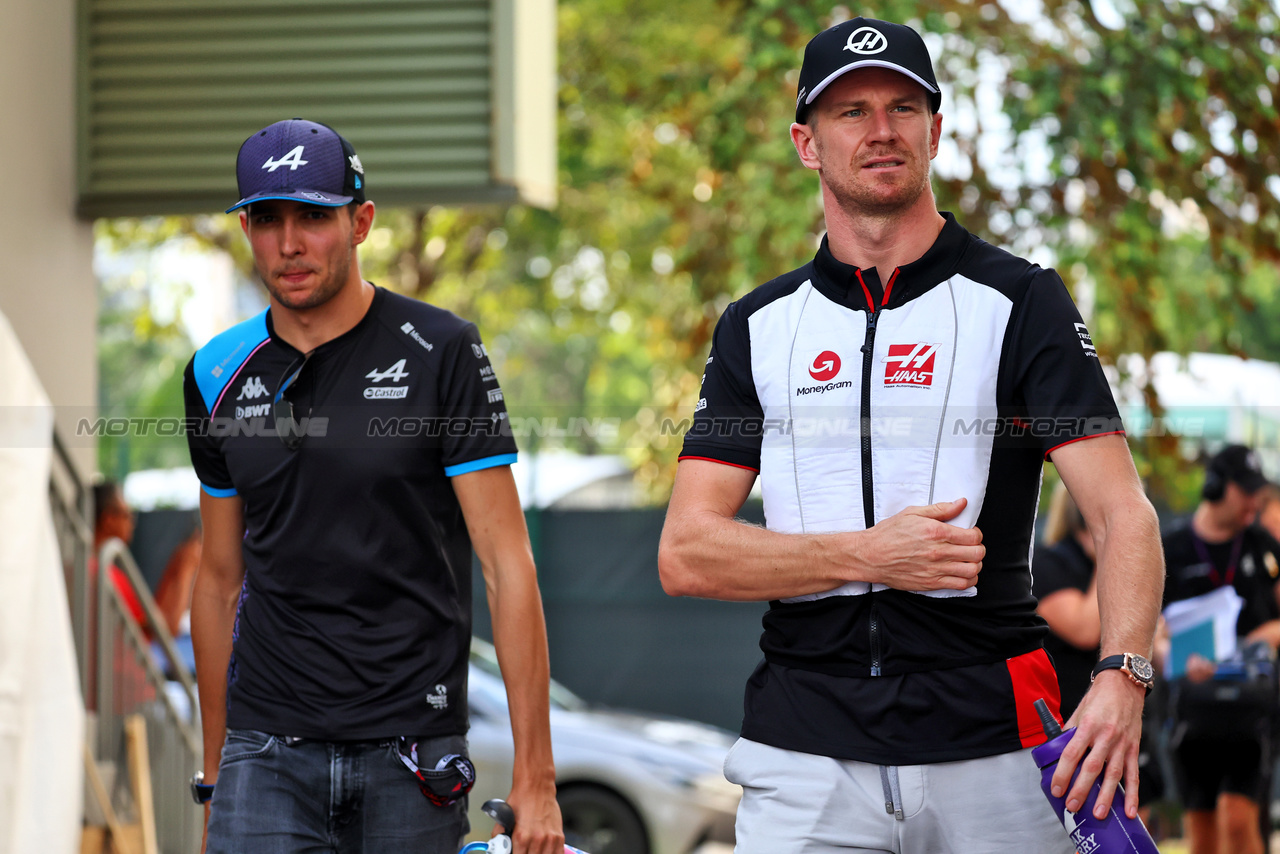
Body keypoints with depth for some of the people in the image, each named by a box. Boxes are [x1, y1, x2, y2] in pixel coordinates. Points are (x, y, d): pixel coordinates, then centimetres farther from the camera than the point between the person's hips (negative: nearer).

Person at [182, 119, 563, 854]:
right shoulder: (221, 375, 7)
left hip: (411, 751, -2)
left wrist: (535, 775, -11)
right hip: (268, 755, 2)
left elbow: (508, 567, -6)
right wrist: (214, 774, 16)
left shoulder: (440, 353, -4)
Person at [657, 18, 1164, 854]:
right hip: (806, 756, 2)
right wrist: (869, 554, -12)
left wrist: (1121, 675, -27)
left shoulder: (1023, 302, 4)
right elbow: (686, 554, 4)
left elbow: (1124, 513, -8)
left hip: (992, 748, -2)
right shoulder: (757, 327, 12)